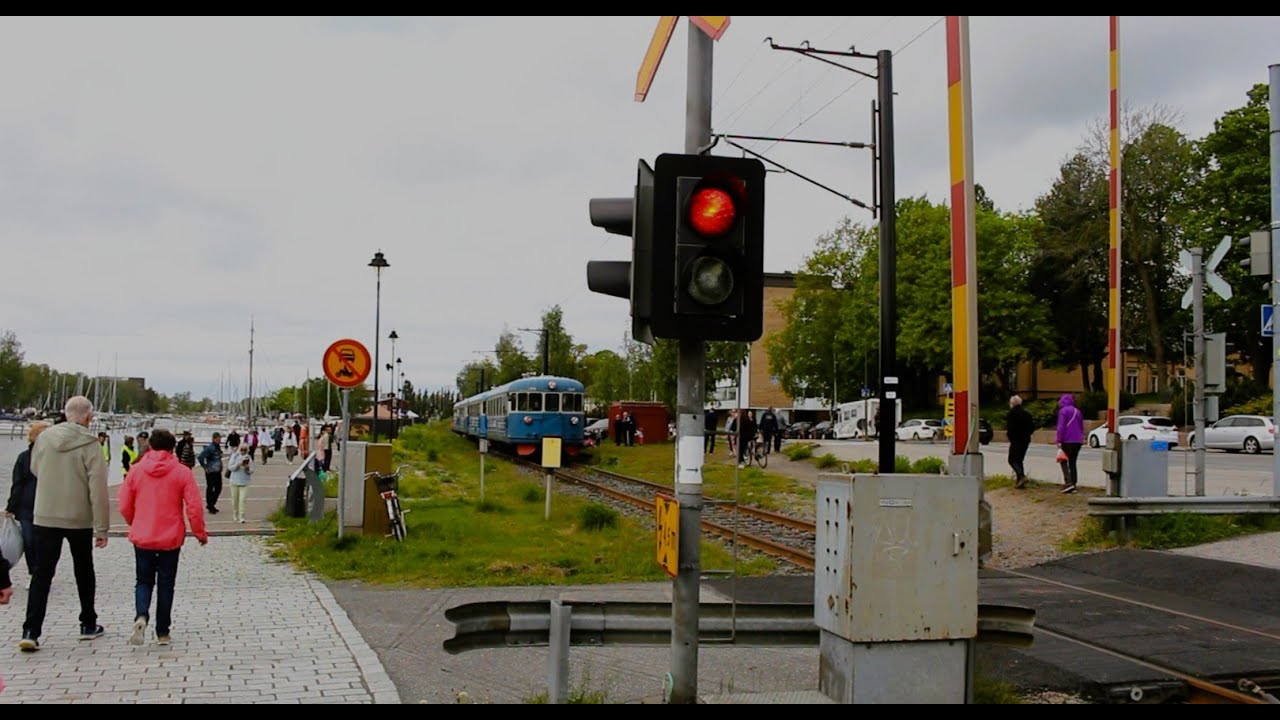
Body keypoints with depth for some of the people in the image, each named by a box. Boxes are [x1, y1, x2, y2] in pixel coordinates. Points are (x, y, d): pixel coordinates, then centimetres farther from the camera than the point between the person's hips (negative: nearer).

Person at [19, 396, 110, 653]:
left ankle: (30, 631, -4)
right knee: (84, 572, 14)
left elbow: (35, 470, 15)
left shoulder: (44, 438, -3)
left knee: (42, 574, 5)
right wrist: (101, 527, -10)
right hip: (80, 519, -2)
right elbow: (98, 489, -15)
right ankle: (88, 625, 25)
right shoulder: (90, 444, -14)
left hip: (45, 518, 2)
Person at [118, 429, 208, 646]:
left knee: (144, 581, 14)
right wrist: (200, 533, 5)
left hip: (142, 537, 1)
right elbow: (194, 507, -9)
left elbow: (124, 507, 2)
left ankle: (141, 617, -13)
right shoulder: (182, 472, -7)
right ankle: (162, 633, 12)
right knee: (166, 584, 10)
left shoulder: (135, 470, -2)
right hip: (171, 538, -1)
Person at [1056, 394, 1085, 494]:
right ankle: (1073, 484, 11)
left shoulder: (1063, 411, -8)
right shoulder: (1078, 411, 16)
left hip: (1067, 441, -7)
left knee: (1064, 461, -1)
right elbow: (1082, 427, 20)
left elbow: (1061, 427, -14)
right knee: (1072, 462, 13)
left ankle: (1068, 482, -15)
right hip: (1078, 441, 7)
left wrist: (1059, 440, -13)